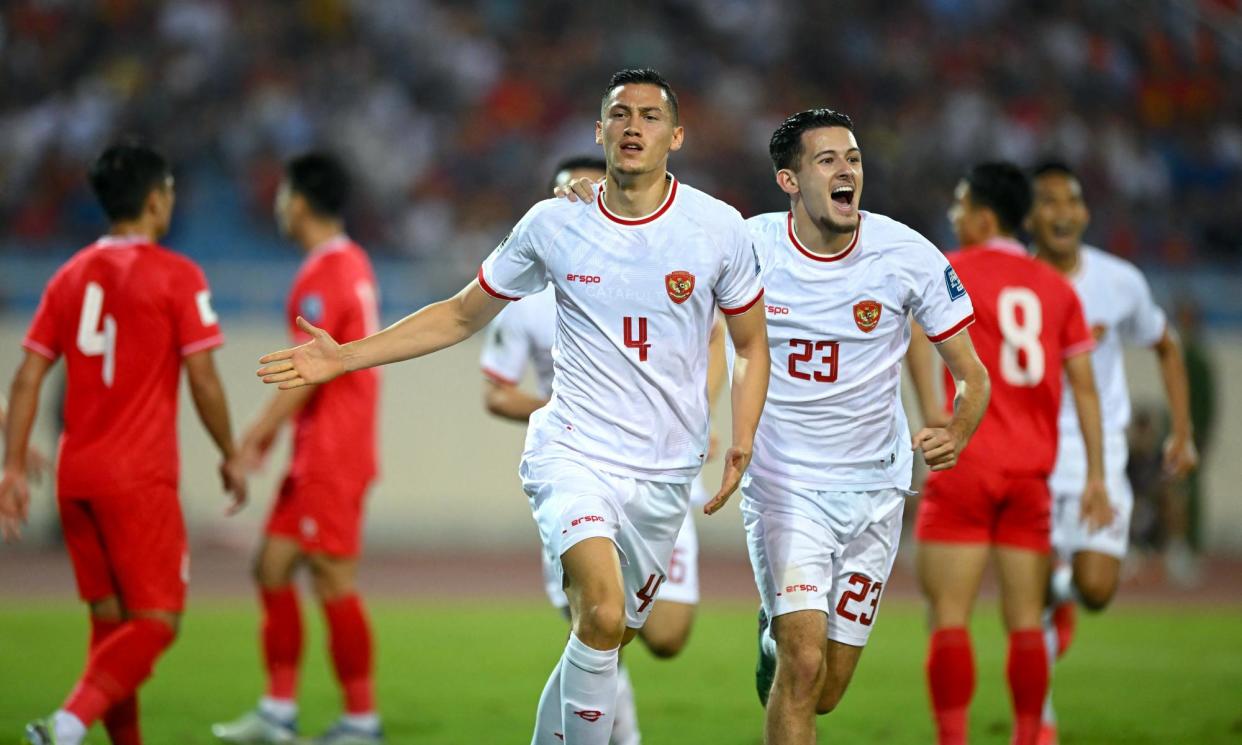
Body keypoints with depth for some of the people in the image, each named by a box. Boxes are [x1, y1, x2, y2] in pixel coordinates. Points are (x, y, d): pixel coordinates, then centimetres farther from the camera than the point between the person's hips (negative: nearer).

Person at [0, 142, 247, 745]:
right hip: (140, 479, -6)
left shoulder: (70, 276, 10)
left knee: (110, 621, 14)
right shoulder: (176, 276, -6)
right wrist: (230, 457, 5)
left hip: (76, 475, 6)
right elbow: (203, 380, -8)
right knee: (157, 622, -4)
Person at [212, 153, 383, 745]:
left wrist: (260, 432, -17)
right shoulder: (352, 263, 15)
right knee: (273, 567, 11)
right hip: (315, 456, 10)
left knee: (334, 583, -6)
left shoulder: (323, 276, -16)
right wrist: (271, 425, 22)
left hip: (331, 458, -10)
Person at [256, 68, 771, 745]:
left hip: (666, 476, 2)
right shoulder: (553, 225, 0)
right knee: (603, 614, -26)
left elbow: (752, 343, 13)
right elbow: (462, 315, 11)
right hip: (573, 453, -2)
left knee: (605, 641, 8)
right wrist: (345, 357, 4)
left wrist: (742, 442, -1)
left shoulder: (718, 227, 0)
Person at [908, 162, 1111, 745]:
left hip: (965, 466, -4)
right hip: (1031, 475, 4)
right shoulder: (1056, 288, 13)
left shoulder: (953, 270, 2)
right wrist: (1095, 477, 9)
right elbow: (1083, 385, 9)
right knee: (1025, 621, 10)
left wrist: (929, 406, -21)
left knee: (949, 616, -5)